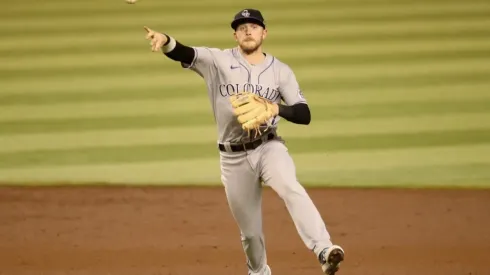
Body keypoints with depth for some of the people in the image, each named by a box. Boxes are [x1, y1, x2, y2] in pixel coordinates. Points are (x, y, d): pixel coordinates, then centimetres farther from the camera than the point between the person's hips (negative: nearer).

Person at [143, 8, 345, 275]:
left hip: (268, 148, -1)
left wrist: (277, 108, -23)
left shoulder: (280, 70, 2)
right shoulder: (219, 61, -1)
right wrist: (165, 41, -42)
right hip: (233, 157, 1)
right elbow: (184, 53, -19)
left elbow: (304, 115, -2)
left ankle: (323, 250, -44)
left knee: (290, 188, -32)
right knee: (249, 230, 8)